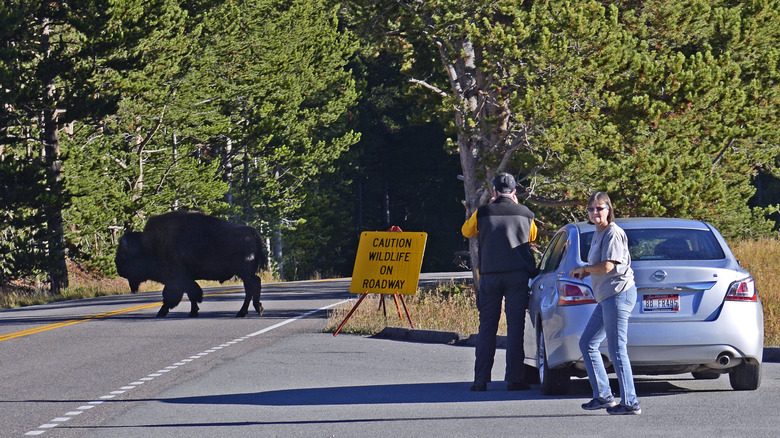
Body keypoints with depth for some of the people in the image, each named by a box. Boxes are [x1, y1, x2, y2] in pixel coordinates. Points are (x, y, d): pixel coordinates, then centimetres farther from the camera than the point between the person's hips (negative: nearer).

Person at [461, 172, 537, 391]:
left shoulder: (483, 212, -1)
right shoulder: (525, 214, 3)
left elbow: (466, 231, 19)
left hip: (490, 275, 0)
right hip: (518, 275, 0)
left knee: (487, 326, 5)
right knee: (515, 325, 1)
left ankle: (481, 379, 2)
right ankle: (514, 378, -3)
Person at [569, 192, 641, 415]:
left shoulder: (613, 233, -12)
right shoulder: (598, 234, 18)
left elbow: (607, 266, -20)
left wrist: (583, 268, -4)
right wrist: (586, 272, 6)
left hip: (619, 293, -11)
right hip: (605, 298, 11)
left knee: (617, 350, -9)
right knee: (587, 344, 13)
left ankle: (630, 402, -7)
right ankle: (603, 395, 16)